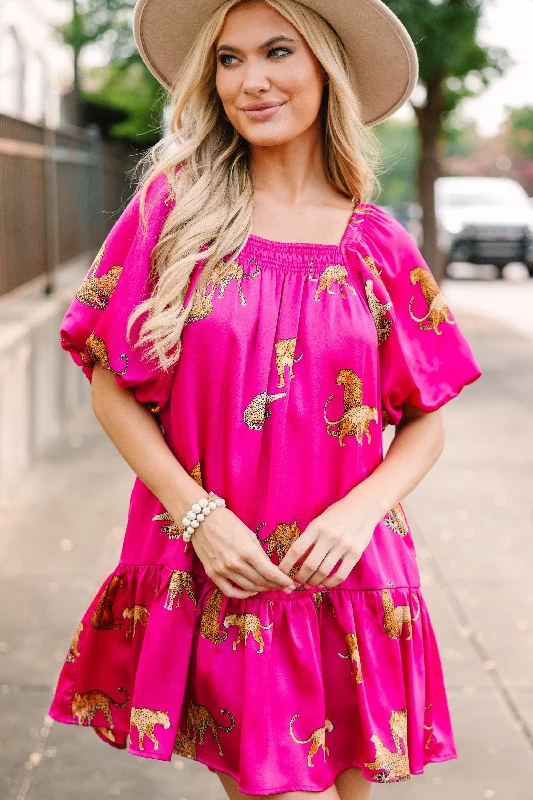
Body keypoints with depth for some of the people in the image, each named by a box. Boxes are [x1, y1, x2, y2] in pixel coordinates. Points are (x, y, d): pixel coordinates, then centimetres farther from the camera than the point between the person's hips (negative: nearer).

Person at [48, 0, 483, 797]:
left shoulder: (380, 247, 3)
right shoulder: (173, 207, 0)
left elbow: (428, 421, 7)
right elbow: (111, 387, 0)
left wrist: (361, 509, -11)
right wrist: (197, 514, -11)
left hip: (345, 577, 2)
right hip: (216, 579, -1)